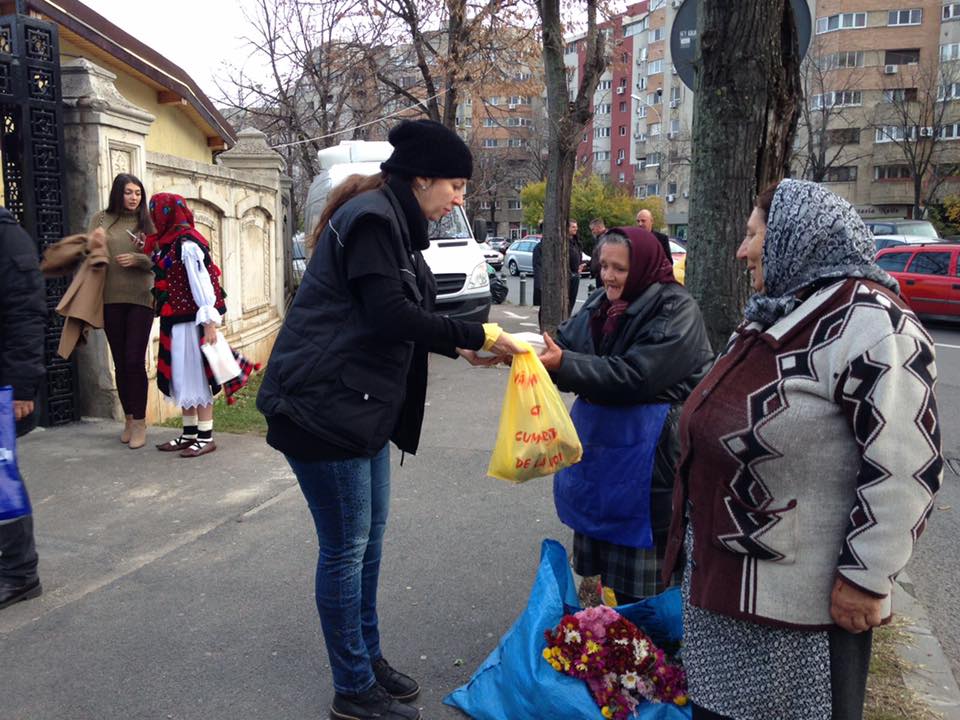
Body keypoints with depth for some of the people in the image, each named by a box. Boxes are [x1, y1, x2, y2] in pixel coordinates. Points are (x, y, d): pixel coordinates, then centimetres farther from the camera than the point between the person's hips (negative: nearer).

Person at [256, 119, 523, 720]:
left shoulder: (392, 221, 16)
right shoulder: (371, 218, -15)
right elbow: (389, 315, -23)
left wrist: (457, 346, 9)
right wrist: (478, 334, -15)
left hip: (364, 405, 10)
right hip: (325, 406, -10)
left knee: (370, 537, 17)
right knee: (346, 547, 1)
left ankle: (368, 656, 33)